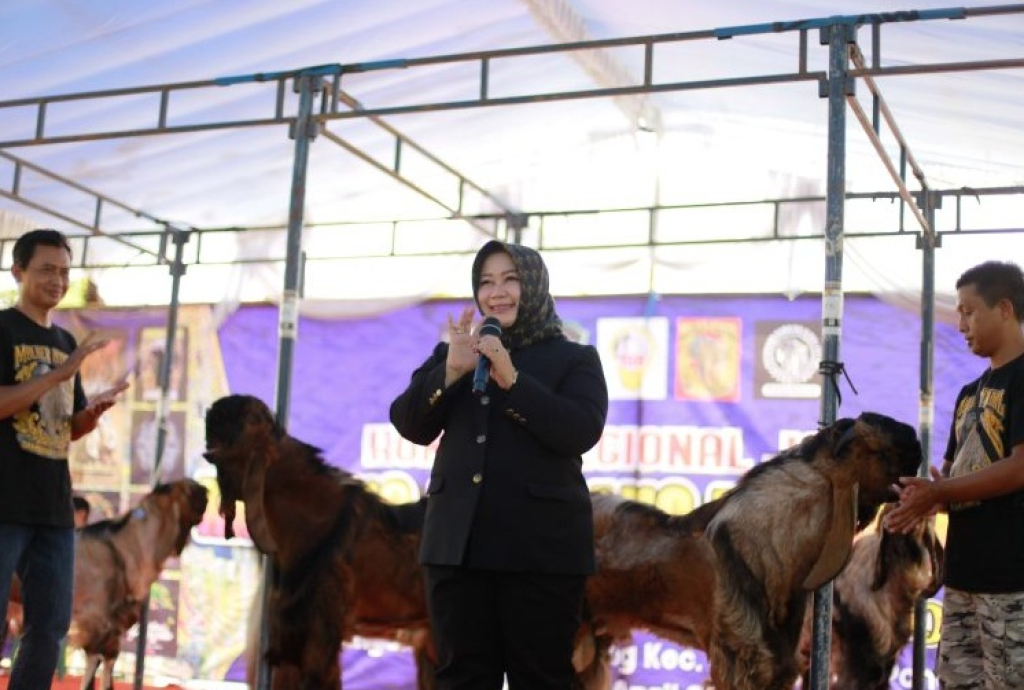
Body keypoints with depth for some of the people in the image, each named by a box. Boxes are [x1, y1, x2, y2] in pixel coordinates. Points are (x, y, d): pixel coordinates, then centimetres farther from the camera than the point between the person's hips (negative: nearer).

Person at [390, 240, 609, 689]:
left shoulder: (574, 359, 6)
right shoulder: (453, 354, 16)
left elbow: (582, 432, -10)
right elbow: (410, 426, 6)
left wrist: (512, 380, -18)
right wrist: (450, 372, -11)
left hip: (540, 546, -3)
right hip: (460, 542, 3)